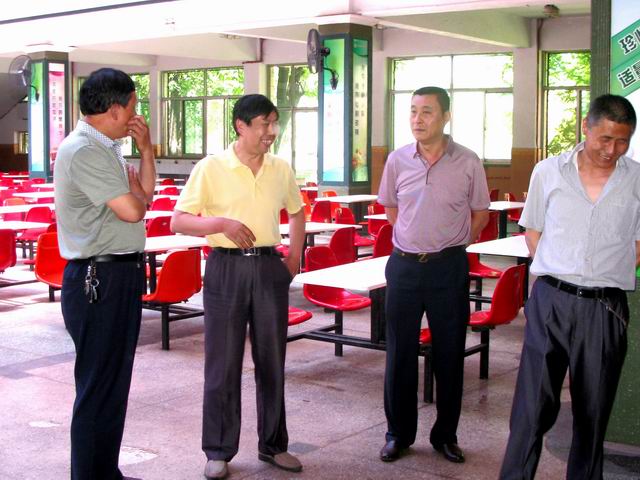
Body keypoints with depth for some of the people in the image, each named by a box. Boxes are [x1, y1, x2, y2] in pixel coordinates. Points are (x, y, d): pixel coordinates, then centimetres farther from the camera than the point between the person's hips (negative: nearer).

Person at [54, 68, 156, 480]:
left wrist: (146, 150, 8)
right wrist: (135, 191, 0)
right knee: (99, 387, -3)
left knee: (115, 383, 17)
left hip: (122, 275, 10)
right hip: (99, 279, -10)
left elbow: (145, 194, 20)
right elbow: (131, 209, -22)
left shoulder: (107, 149, 14)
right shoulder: (81, 150, -16)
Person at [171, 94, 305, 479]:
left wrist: (295, 257, 13)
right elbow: (179, 222, -8)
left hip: (269, 267, 4)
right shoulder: (211, 168, -7)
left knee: (272, 360, 10)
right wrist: (222, 222, -22)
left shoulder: (281, 170, 5)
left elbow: (297, 212, 22)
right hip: (226, 268, -3)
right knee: (223, 364, 3)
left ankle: (273, 445, 24)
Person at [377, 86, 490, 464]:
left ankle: (446, 434, 21)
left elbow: (480, 214, 5)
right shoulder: (398, 160, 0)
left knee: (449, 353, 7)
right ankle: (399, 433, 20)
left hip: (449, 266, -2)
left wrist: (448, 243, 2)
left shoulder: (468, 163, -6)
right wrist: (418, 237, 10)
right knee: (400, 351, 7)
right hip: (404, 263, 2)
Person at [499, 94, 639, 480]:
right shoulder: (549, 172, 4)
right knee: (534, 404, -2)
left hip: (605, 308, 1)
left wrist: (606, 276, 1)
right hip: (551, 300, 0)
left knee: (593, 411, 11)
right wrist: (556, 276, 4)